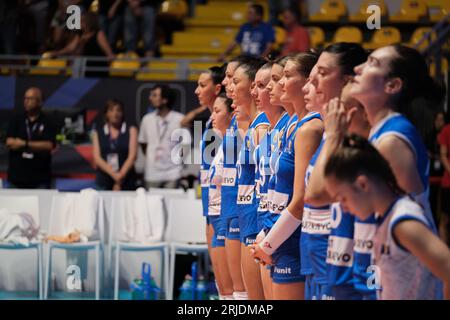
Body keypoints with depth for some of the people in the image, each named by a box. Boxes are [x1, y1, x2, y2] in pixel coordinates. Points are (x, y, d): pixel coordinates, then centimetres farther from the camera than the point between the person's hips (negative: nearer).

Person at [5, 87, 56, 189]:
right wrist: (37, 146, -9)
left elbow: (49, 145, -11)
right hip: (16, 176, 2)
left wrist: (24, 143, -11)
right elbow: (9, 142, -4)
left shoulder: (47, 123, 0)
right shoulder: (16, 120, 7)